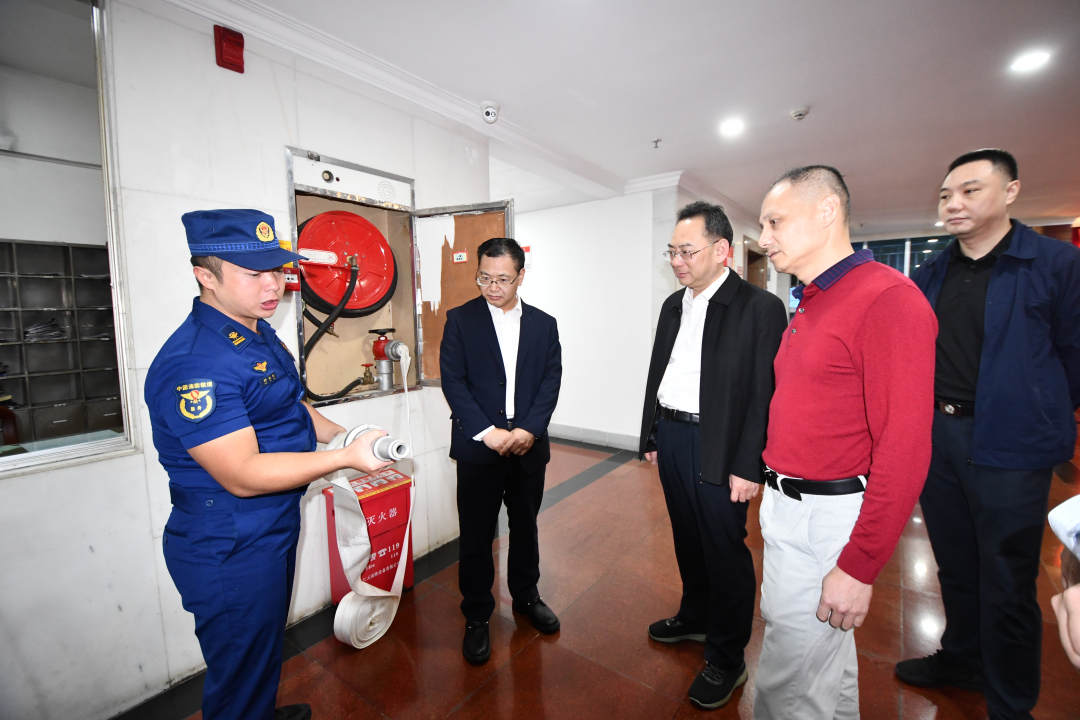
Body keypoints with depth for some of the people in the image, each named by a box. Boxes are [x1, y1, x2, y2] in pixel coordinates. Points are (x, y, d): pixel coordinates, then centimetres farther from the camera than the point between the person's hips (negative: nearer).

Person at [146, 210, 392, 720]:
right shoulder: (195, 363, -28)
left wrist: (340, 433, 2)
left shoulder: (260, 333, 4)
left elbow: (287, 406, 16)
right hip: (229, 552, -9)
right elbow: (242, 476, -30)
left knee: (269, 638, 32)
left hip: (275, 527, 10)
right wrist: (346, 457, -30)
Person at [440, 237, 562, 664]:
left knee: (525, 526, 19)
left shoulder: (543, 324, 6)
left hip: (529, 446, 3)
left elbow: (551, 381, -1)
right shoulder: (460, 320, -2)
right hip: (478, 448, -2)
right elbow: (452, 381, -8)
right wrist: (487, 432, -16)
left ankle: (526, 596, 42)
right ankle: (477, 617, 30)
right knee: (476, 536, 9)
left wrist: (528, 430, -13)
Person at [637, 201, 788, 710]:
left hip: (719, 449, -6)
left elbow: (766, 395, -14)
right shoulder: (673, 305, 10)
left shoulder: (761, 308, -11)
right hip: (671, 438, 6)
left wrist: (748, 467, -16)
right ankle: (694, 618, 45)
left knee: (725, 551, 8)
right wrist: (651, 437, 13)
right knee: (688, 540, 21)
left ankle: (726, 660, 29)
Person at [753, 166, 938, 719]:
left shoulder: (888, 298, -18)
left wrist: (858, 566, -20)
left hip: (827, 518, -8)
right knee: (825, 644, 28)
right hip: (784, 504, 8)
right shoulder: (807, 305, 10)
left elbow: (904, 449, -22)